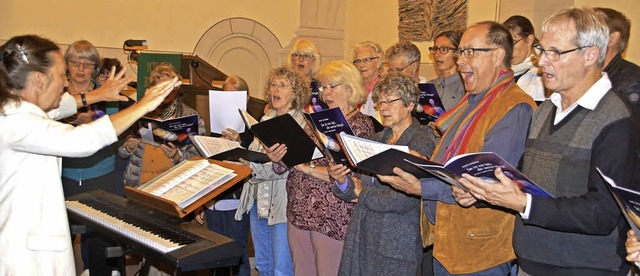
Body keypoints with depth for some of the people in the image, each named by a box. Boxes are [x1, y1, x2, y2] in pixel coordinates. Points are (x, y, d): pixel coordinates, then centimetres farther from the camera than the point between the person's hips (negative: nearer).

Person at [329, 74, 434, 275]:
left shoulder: (421, 145, -10)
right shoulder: (376, 140, 13)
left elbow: (405, 201, -20)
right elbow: (356, 191, 14)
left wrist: (364, 194, -7)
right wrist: (342, 182, -8)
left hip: (396, 245, -6)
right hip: (360, 240, 6)